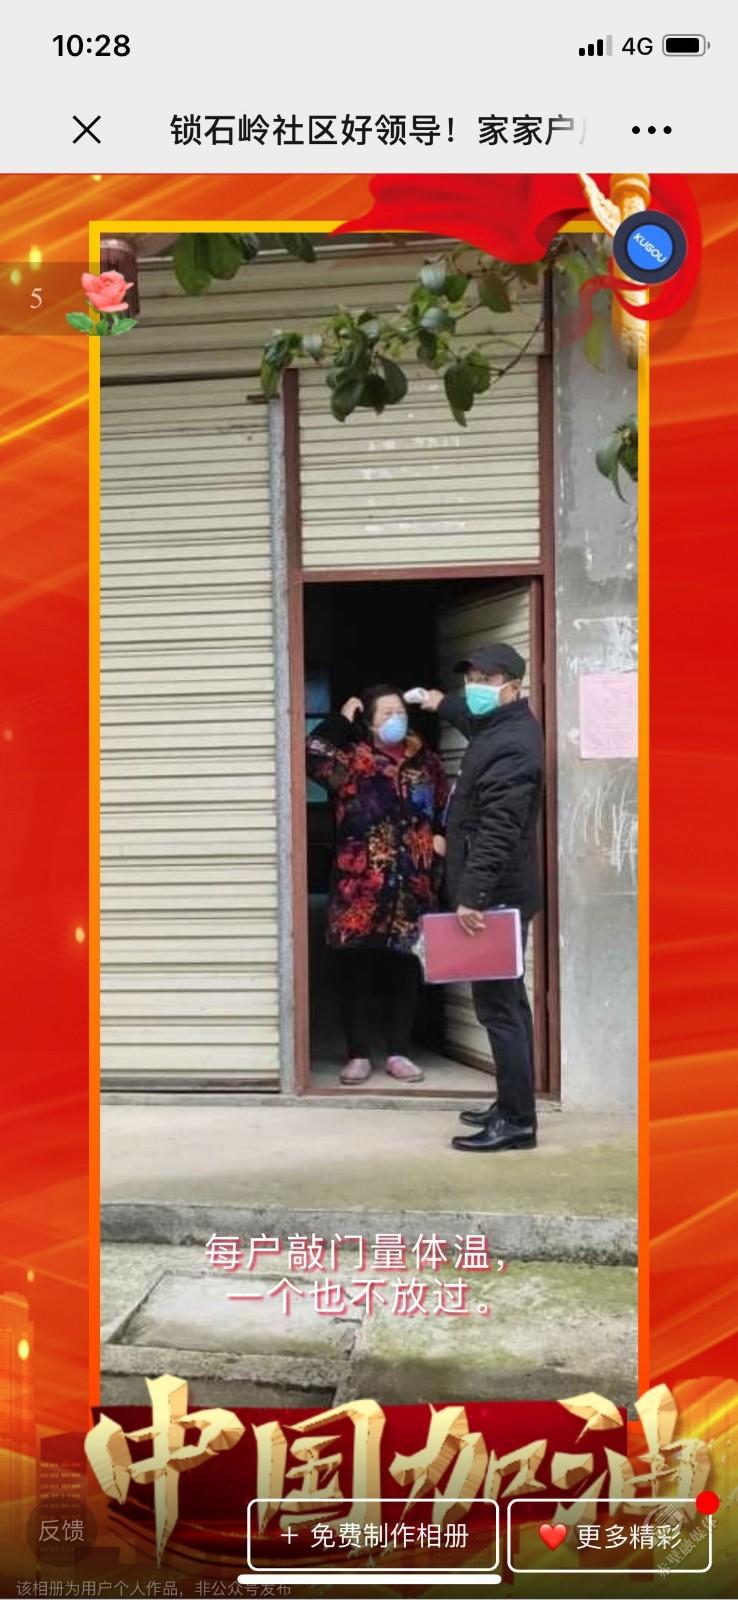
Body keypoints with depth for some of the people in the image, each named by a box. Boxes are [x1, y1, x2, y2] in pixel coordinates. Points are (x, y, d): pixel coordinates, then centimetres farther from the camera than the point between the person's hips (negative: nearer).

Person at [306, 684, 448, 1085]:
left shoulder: (424, 760, 10)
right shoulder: (352, 759, -1)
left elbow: (445, 806, 21)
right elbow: (312, 756, -20)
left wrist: (441, 835, 2)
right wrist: (340, 719, -12)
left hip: (412, 884, 3)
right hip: (360, 884, -3)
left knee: (404, 969, 8)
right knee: (356, 970, 1)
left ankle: (398, 1053, 18)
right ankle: (359, 1054, 12)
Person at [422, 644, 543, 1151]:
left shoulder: (511, 747, -20)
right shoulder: (503, 727, 13)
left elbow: (497, 830, -28)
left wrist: (473, 895, -31)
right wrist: (445, 704, 52)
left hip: (497, 895, -11)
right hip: (501, 892, 11)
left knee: (498, 1004, -9)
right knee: (507, 999, 16)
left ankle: (517, 1122, -5)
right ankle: (513, 1105, 26)